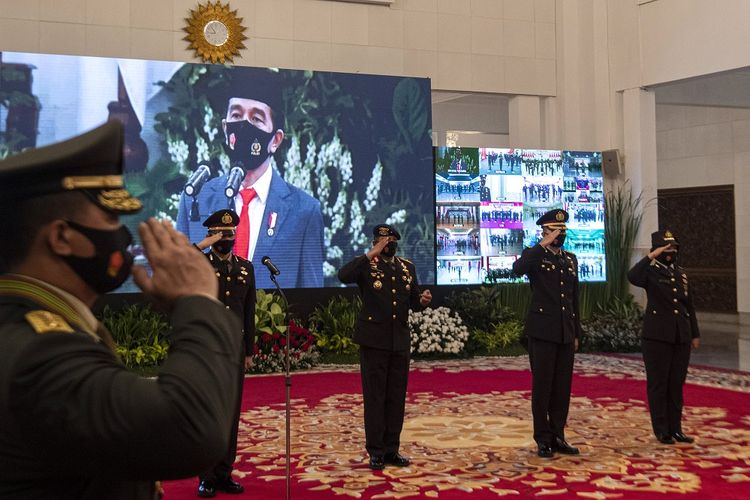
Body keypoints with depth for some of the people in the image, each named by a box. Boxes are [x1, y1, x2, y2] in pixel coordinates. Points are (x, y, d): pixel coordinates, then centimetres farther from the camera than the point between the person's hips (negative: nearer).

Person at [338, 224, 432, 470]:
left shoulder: (407, 267, 12)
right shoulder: (367, 266, -3)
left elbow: (413, 303, 15)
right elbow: (343, 275, -24)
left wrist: (422, 301, -8)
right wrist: (371, 255, -24)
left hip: (400, 341, 5)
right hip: (374, 340, -4)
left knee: (397, 397, 8)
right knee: (374, 396, 1)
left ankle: (392, 449, 18)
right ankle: (375, 451, 9)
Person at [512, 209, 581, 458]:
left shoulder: (571, 259, 15)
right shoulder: (534, 255, -2)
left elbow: (574, 298, 18)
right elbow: (518, 268, -27)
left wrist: (576, 333, 16)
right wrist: (543, 245, -22)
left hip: (565, 332, 6)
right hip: (542, 331, -5)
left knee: (563, 386, 8)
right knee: (542, 385, 0)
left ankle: (557, 436, 18)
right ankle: (543, 439, 9)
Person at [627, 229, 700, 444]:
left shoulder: (681, 273, 14)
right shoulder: (650, 271, -4)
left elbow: (689, 305, 17)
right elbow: (632, 277, -28)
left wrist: (695, 334, 15)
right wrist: (652, 256, -26)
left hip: (681, 338, 6)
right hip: (657, 337, -5)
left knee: (676, 384, 9)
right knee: (658, 384, 1)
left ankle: (675, 428, 17)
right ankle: (662, 431, 8)